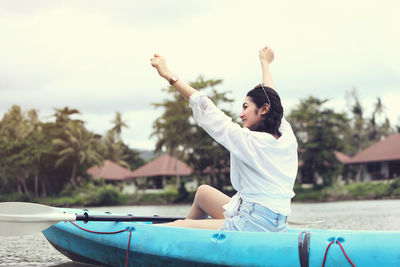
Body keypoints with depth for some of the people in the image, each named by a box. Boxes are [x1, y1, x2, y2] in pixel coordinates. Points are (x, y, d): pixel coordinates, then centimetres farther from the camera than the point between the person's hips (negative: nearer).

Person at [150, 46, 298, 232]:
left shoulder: (249, 141, -15)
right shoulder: (288, 138, 5)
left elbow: (205, 110, -13)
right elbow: (270, 96, 22)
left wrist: (169, 75, -7)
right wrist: (265, 63, 40)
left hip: (252, 227, -9)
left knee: (178, 226, 2)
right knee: (203, 191, 26)